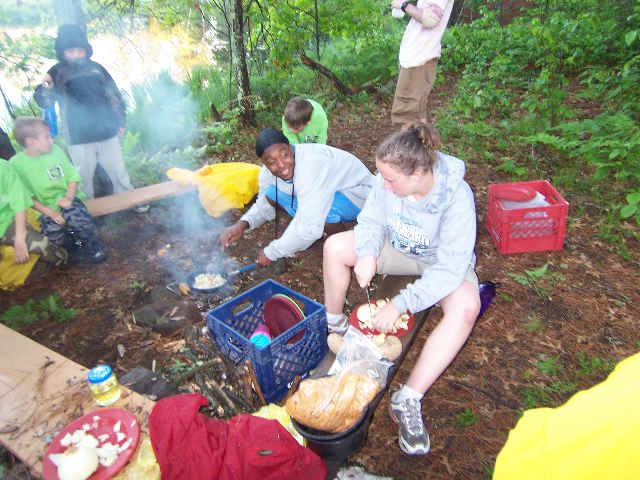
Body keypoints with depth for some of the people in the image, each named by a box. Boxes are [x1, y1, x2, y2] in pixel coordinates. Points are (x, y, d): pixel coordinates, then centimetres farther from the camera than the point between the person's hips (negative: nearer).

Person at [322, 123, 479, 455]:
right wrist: (367, 253, -30)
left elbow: (449, 269, -34)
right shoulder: (389, 179, -23)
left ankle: (407, 400, -27)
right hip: (397, 248, 4)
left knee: (466, 306, -34)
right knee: (335, 246, -15)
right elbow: (371, 221, -9)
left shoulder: (456, 197, -34)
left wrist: (400, 304, -38)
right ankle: (334, 323, 7)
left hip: (443, 263, -3)